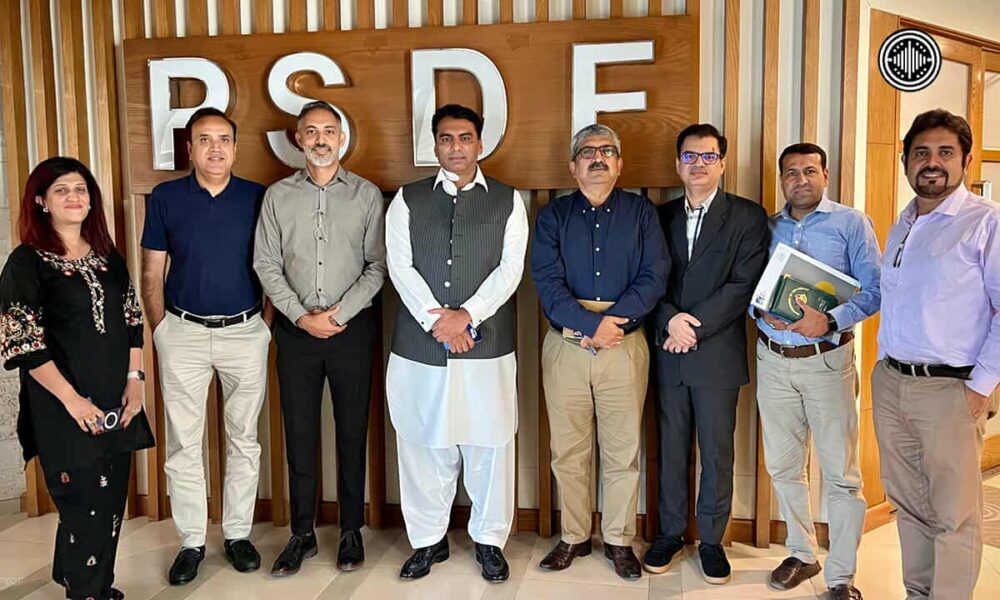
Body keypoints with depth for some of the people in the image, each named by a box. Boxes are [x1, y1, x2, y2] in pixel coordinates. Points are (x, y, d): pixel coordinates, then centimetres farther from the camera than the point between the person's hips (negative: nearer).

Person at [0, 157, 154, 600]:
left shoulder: (108, 257, 11)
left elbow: (132, 322, 12)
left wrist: (135, 380, 2)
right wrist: (72, 399, -14)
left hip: (117, 404, 5)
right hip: (65, 410, -5)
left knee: (112, 501, 12)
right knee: (85, 505, -1)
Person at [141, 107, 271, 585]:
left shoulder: (257, 197, 0)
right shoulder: (165, 198, 1)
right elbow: (152, 273, 5)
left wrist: (267, 322, -1)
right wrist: (161, 329, -1)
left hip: (245, 331, 0)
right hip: (184, 332, 0)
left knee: (244, 439, 9)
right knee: (183, 444, 5)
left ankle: (238, 534, 23)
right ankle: (191, 542, 19)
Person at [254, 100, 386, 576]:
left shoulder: (367, 194, 3)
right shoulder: (278, 196, 7)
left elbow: (377, 266, -1)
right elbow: (266, 264, 2)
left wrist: (338, 313, -11)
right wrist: (302, 316, -8)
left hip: (352, 327, -1)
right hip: (295, 328, 1)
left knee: (352, 431, 6)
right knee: (299, 433, 7)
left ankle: (351, 531, 20)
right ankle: (302, 534, 20)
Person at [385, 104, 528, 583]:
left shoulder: (508, 201, 7)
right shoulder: (408, 200, 8)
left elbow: (510, 270, -2)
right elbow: (400, 266, -1)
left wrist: (466, 315, -14)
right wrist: (437, 320, -12)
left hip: (487, 345, -1)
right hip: (419, 344, 1)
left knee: (489, 444, 6)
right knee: (423, 445, 8)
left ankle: (489, 540, 23)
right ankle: (429, 539, 25)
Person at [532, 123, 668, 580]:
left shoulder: (642, 213, 7)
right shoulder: (552, 216, 7)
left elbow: (654, 277, -4)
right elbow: (547, 282, -5)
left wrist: (613, 319, -15)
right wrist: (590, 325, -17)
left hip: (625, 345, 0)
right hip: (564, 346, 1)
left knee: (622, 452, 6)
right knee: (568, 452, 9)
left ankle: (619, 540, 22)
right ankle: (574, 537, 25)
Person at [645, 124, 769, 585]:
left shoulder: (748, 217, 1)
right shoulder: (661, 216, 11)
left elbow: (744, 285, -9)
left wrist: (696, 326, -15)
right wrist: (671, 320, -13)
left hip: (718, 354, -2)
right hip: (668, 354, 3)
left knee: (717, 452, 6)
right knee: (671, 448, 11)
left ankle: (711, 540, 22)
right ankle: (670, 533, 26)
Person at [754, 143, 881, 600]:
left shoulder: (851, 223, 0)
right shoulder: (767, 227, 10)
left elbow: (872, 289, -7)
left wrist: (830, 320, -22)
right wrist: (763, 312, -10)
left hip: (827, 360, -4)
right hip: (773, 359, 4)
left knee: (841, 473, 0)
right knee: (782, 466, 12)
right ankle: (802, 554, 30)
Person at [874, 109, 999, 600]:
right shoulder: (900, 227, 14)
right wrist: (884, 364, 12)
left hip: (949, 389, -6)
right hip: (889, 383, 7)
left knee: (953, 515, 2)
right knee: (907, 503, 16)